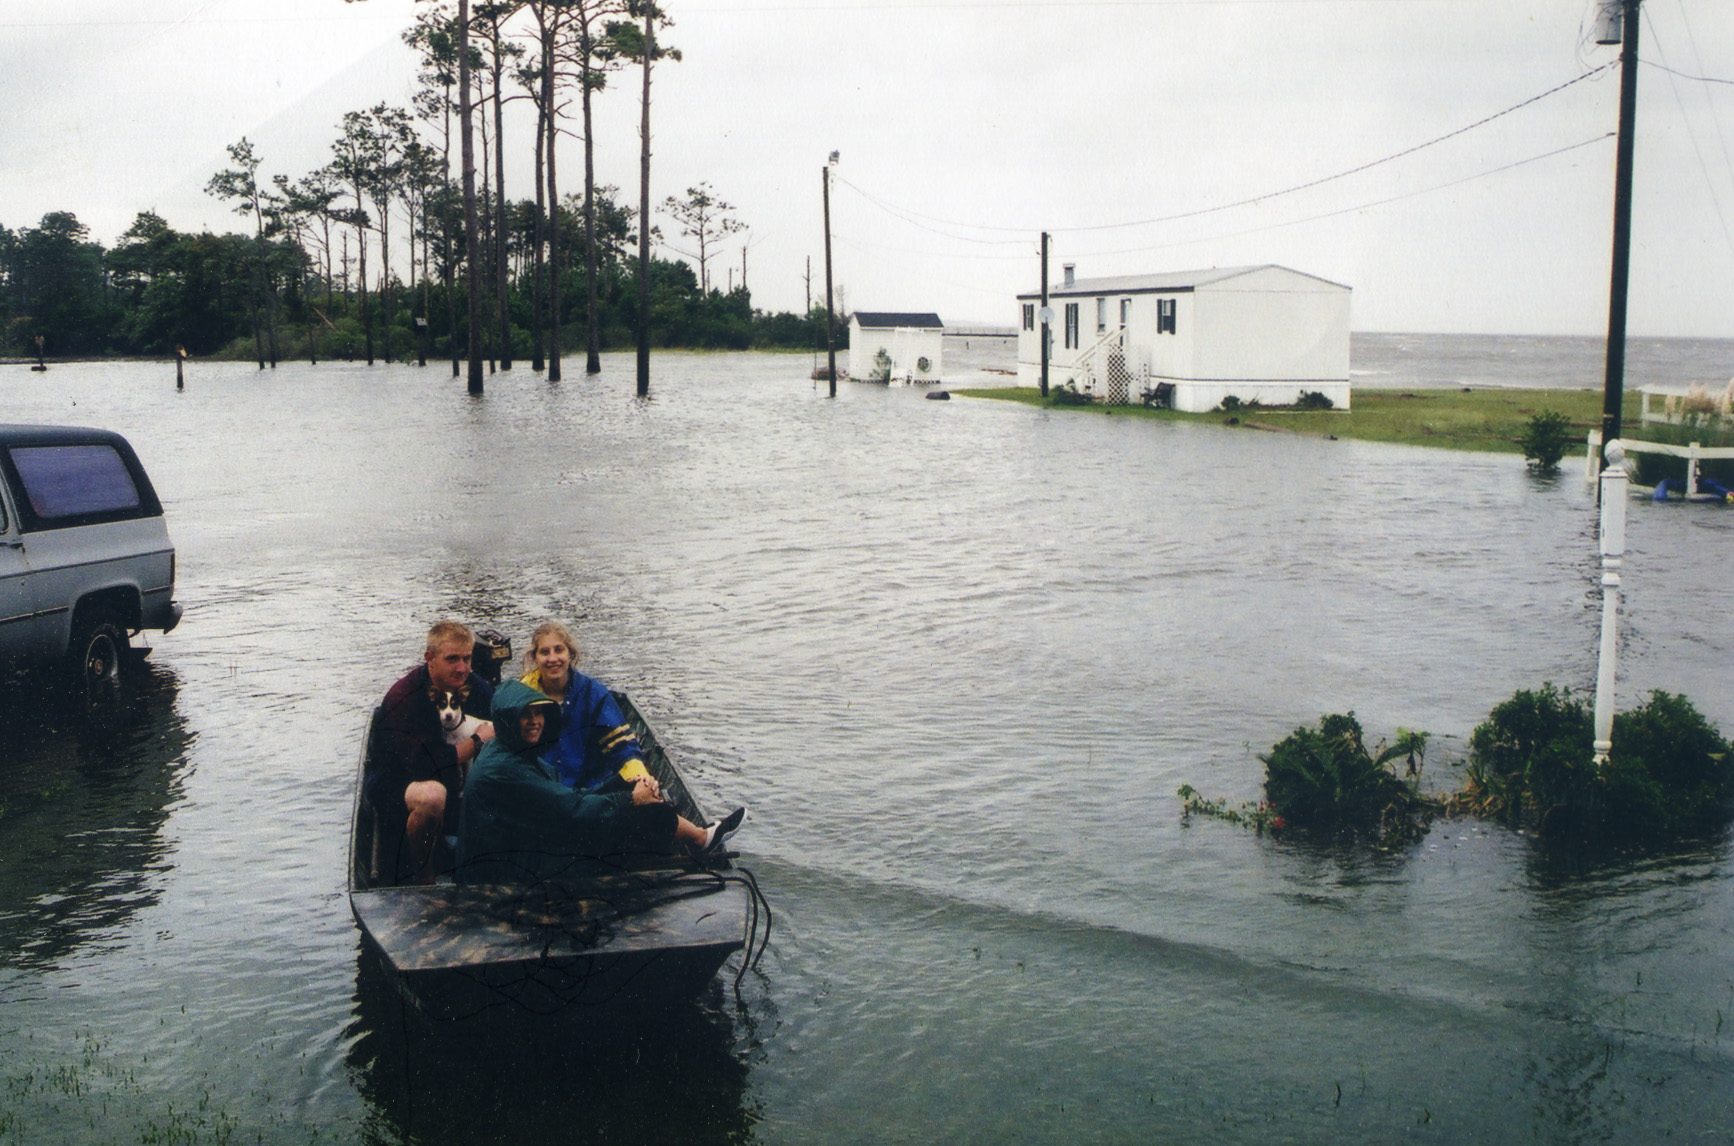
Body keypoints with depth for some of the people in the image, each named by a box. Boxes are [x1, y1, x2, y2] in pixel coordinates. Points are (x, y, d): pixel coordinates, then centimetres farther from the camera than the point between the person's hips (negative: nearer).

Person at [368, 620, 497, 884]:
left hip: (458, 786, 5)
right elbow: (426, 763, -26)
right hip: (400, 784, -5)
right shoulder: (402, 698, -19)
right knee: (431, 794, -38)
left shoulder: (478, 689, -1)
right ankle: (421, 878, -16)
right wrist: (477, 740, -18)